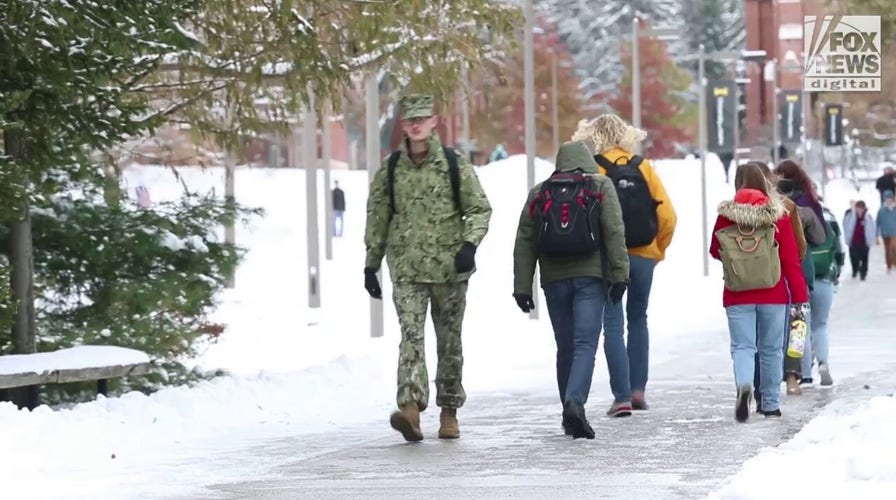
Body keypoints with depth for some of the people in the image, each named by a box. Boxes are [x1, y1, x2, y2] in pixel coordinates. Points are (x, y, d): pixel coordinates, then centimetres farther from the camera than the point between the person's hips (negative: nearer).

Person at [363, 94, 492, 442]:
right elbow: (377, 218, 13)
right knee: (411, 335, -17)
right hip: (406, 269, 0)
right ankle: (410, 407, -30)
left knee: (449, 341, 8)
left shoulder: (455, 165, 2)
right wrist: (371, 264, 12)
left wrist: (469, 244, -13)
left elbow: (480, 209, 3)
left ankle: (449, 412, 21)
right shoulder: (390, 169, 6)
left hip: (449, 267, 0)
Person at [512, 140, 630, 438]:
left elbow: (524, 243, 9)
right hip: (590, 278, -3)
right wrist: (619, 274, -5)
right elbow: (614, 232, -5)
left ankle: (570, 414, 16)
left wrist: (522, 287, 9)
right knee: (586, 344, -8)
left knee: (565, 347, 12)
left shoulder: (539, 193, 12)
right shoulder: (601, 187, 5)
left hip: (554, 280, 3)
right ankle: (575, 403, -28)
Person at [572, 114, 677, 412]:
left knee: (613, 325, 0)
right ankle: (638, 389, 15)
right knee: (638, 320, 18)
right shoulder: (643, 167, 3)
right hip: (643, 255, 3)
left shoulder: (592, 170, -6)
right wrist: (658, 250, 13)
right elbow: (667, 216, -1)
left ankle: (622, 396, -7)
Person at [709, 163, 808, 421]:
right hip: (773, 294, 0)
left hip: (737, 296, 0)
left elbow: (715, 252, 12)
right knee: (771, 349, 11)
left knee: (742, 346, 0)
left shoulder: (726, 216, -3)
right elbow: (791, 260, -4)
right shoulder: (778, 216, -4)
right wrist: (801, 296, 0)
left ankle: (744, 385, -29)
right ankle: (770, 403, 16)